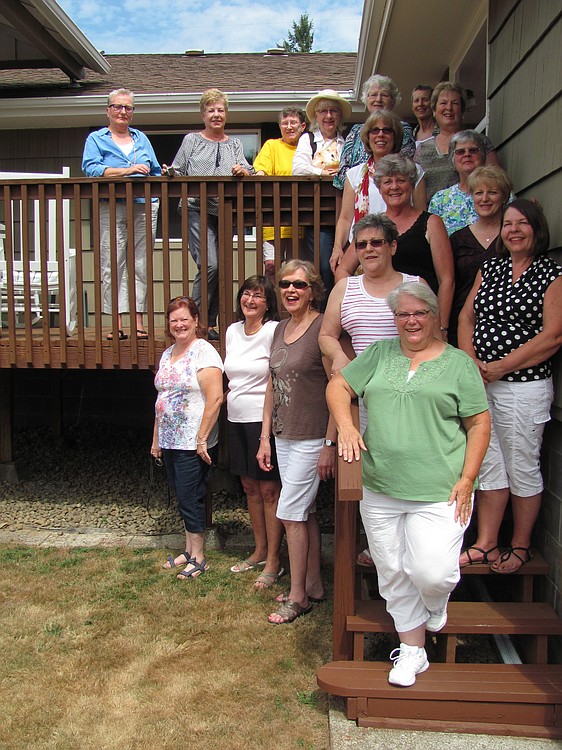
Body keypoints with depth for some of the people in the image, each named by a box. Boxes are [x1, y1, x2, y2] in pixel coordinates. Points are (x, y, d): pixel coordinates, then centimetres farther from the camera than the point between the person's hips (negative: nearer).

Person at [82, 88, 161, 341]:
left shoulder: (141, 138, 23)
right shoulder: (96, 139, 13)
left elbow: (156, 172, 22)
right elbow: (91, 168, -3)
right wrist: (126, 171, -13)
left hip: (144, 206, 2)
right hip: (112, 208, -2)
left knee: (141, 264, -3)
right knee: (113, 264, -8)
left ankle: (138, 321, -1)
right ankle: (117, 322, -6)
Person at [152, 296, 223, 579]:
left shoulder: (204, 352, -12)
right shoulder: (168, 354, 13)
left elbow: (215, 399, -19)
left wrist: (202, 439, -19)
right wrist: (156, 438, 17)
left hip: (193, 443, -8)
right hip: (170, 441, 8)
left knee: (190, 498, -2)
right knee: (183, 498, 15)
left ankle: (198, 558, 12)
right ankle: (189, 550, 27)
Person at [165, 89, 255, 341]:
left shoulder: (235, 145, 19)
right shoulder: (191, 140, 12)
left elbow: (248, 174, 9)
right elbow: (178, 171, 10)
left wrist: (243, 171, -12)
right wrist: (169, 173, -11)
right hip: (198, 210, -4)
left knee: (221, 268, 2)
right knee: (209, 264, -19)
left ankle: (210, 323, 11)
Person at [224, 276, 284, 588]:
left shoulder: (274, 331, -11)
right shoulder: (232, 331, 11)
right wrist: (231, 396, 15)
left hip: (264, 419, -7)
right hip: (237, 420, 8)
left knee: (269, 490, -1)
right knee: (250, 487, 16)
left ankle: (273, 562, 10)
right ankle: (260, 551, 30)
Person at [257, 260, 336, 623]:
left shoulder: (323, 328, -13)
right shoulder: (281, 329, 10)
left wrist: (330, 444, -18)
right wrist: (265, 437, 13)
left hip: (311, 439, -7)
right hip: (283, 437, 8)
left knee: (291, 512, -2)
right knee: (306, 512, 15)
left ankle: (298, 596, 12)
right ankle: (314, 585, 28)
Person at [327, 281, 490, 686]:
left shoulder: (458, 362, 2)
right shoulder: (379, 354, 10)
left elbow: (480, 424, 2)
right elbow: (338, 386, 12)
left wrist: (467, 479, -6)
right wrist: (345, 425, -6)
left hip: (438, 493, -3)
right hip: (379, 491, 3)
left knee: (430, 573, -10)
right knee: (393, 575, 11)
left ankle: (437, 605, 27)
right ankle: (413, 650, 31)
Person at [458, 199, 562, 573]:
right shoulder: (490, 268, 12)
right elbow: (466, 317, 11)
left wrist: (499, 367, -14)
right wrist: (470, 362, -6)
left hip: (525, 386, -5)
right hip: (479, 383, 5)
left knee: (522, 468, 6)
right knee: (488, 464, 10)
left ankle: (521, 546, 24)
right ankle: (486, 545, 21)